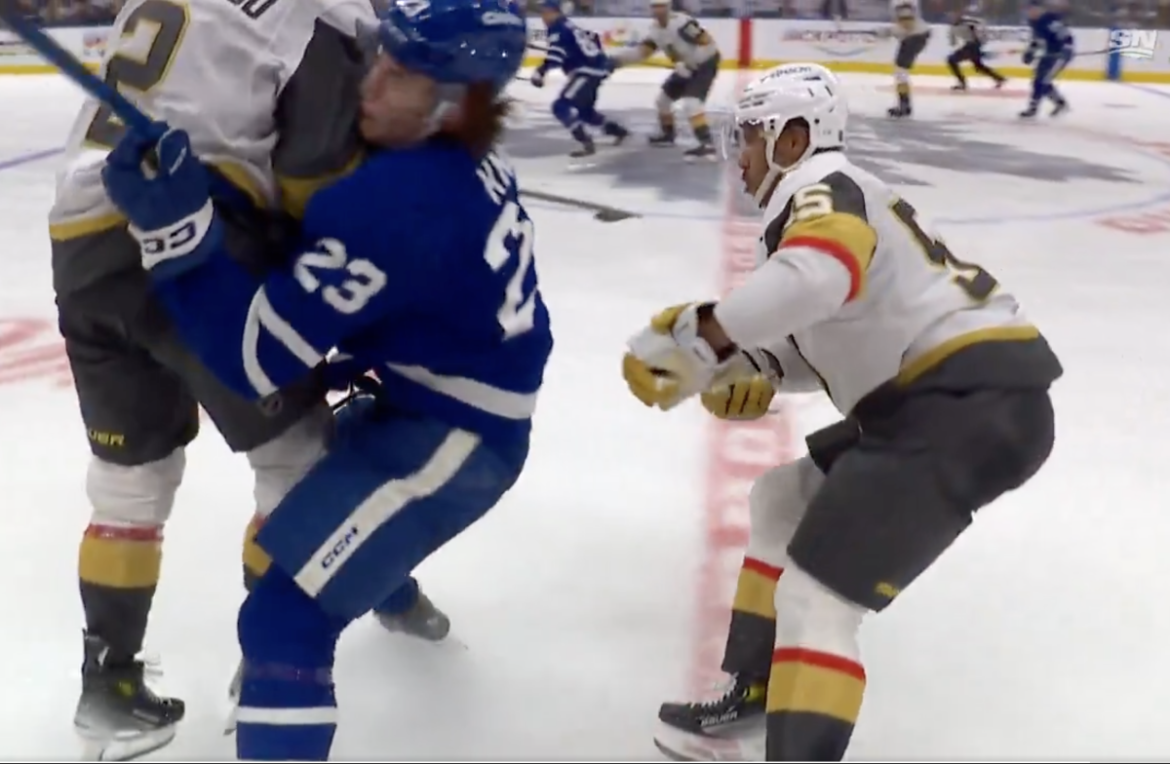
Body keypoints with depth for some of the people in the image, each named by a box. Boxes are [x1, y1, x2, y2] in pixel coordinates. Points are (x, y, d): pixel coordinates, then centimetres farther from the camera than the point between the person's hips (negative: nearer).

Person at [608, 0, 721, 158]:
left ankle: (707, 144, -33)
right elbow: (642, 51, -4)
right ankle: (666, 134, 37)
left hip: (705, 63, -9)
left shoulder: (682, 23, -27)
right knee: (664, 97, 17)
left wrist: (689, 64, -30)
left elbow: (708, 43, -27)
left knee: (690, 103, -26)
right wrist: (616, 58, -17)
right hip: (688, 67, 9)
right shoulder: (656, 29, 0)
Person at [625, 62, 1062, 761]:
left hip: (973, 403, -11)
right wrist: (760, 367, 10)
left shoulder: (821, 186, -7)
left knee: (813, 597, -15)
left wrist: (697, 338, -26)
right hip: (957, 397, 11)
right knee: (784, 499, 23)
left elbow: (815, 276, -31)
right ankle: (760, 696, 30)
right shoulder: (834, 199, 25)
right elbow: (853, 336, 24)